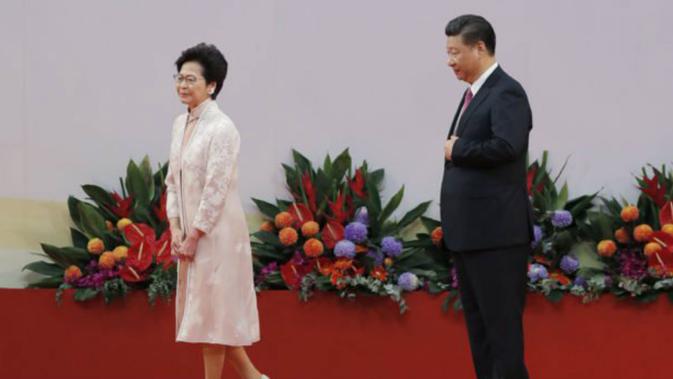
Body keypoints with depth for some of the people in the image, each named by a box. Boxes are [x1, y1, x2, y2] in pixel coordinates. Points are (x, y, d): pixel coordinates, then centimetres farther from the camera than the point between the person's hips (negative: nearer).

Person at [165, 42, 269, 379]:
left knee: (211, 312, -2)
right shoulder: (181, 124, 8)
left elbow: (216, 189, -18)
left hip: (217, 234, -8)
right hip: (191, 232, 8)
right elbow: (173, 180, 11)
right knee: (202, 312, 12)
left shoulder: (222, 129, -16)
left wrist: (194, 236, -16)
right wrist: (176, 228, 1)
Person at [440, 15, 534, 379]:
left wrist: (457, 150, -13)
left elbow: (506, 146, -26)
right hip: (469, 232, 10)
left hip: (497, 232, -10)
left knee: (502, 323, -7)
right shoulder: (473, 93, 17)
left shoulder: (506, 92, -11)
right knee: (477, 322, 12)